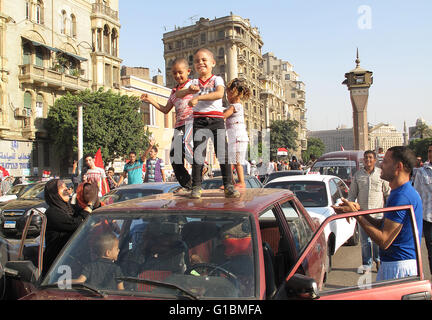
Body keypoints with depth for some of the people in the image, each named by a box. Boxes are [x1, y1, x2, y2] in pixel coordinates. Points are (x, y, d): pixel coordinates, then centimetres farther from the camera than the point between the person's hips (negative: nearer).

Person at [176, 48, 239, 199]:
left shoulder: (217, 79, 7)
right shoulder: (193, 82, 15)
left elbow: (219, 94, -14)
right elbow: (177, 94, 2)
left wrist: (198, 97, -22)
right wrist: (188, 90, -20)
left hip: (217, 119, -2)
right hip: (199, 120, 2)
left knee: (222, 153, -5)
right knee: (198, 154, -2)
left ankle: (228, 186, 1)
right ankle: (196, 187, 3)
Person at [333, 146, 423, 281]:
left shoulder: (402, 197, -22)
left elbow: (384, 241, -23)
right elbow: (383, 225, 15)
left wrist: (356, 214, -18)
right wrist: (358, 211, 3)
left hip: (399, 266, -10)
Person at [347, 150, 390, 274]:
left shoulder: (381, 174, 3)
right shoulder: (358, 175, 7)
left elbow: (388, 193, 7)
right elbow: (352, 193, 11)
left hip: (378, 212, -2)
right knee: (365, 240, 6)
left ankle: (378, 261, 23)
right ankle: (367, 264, 17)